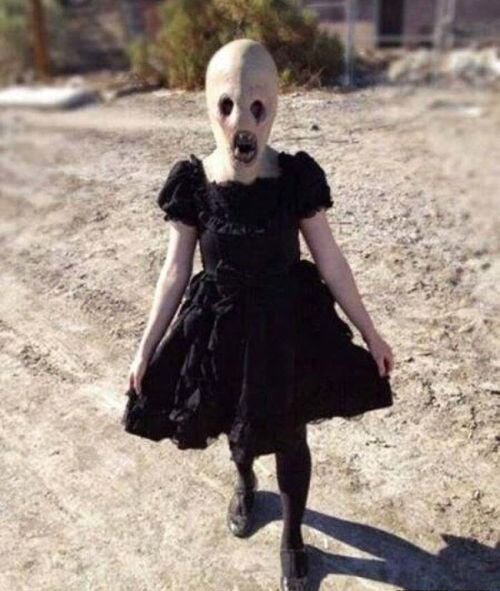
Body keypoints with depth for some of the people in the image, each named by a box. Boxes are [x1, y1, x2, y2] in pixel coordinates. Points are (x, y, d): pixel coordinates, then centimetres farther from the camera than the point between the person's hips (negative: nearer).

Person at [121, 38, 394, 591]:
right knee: (235, 425, 24)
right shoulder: (191, 182, -14)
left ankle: (292, 538, 43)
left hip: (288, 326, -1)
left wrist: (371, 333, -1)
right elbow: (175, 270, -6)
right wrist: (146, 348, -1)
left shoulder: (297, 175, -15)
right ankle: (245, 483, 61)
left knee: (289, 437, 15)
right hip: (221, 328, 1)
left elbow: (330, 261, -7)